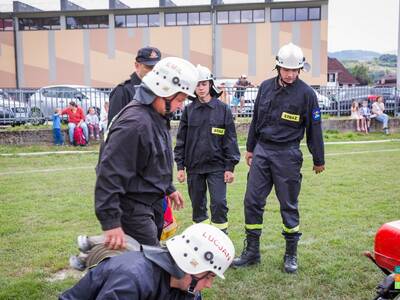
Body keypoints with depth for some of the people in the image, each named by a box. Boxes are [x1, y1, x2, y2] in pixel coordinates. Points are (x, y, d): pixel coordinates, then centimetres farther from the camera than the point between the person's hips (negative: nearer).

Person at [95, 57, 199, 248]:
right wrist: (111, 222, -30)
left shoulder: (158, 117, 7)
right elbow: (109, 173, -30)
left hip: (152, 204, 10)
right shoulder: (134, 123, -26)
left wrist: (168, 189, 27)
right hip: (133, 209, -10)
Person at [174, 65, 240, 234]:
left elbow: (230, 139, -1)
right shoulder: (189, 110, 4)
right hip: (194, 166, 2)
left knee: (219, 203, -5)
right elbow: (181, 139, 6)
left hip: (217, 166, -2)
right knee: (197, 205, 11)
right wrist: (180, 166, 2)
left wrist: (230, 167, -4)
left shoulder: (223, 109, -1)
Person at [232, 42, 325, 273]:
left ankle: (291, 255, 21)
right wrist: (250, 148, 17)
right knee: (252, 200, 4)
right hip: (262, 151, 4)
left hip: (288, 154, -4)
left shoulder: (306, 93, -6)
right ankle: (252, 252, 17)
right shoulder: (266, 87, 6)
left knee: (289, 205, 5)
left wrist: (319, 160, 4)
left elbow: (314, 128, -1)